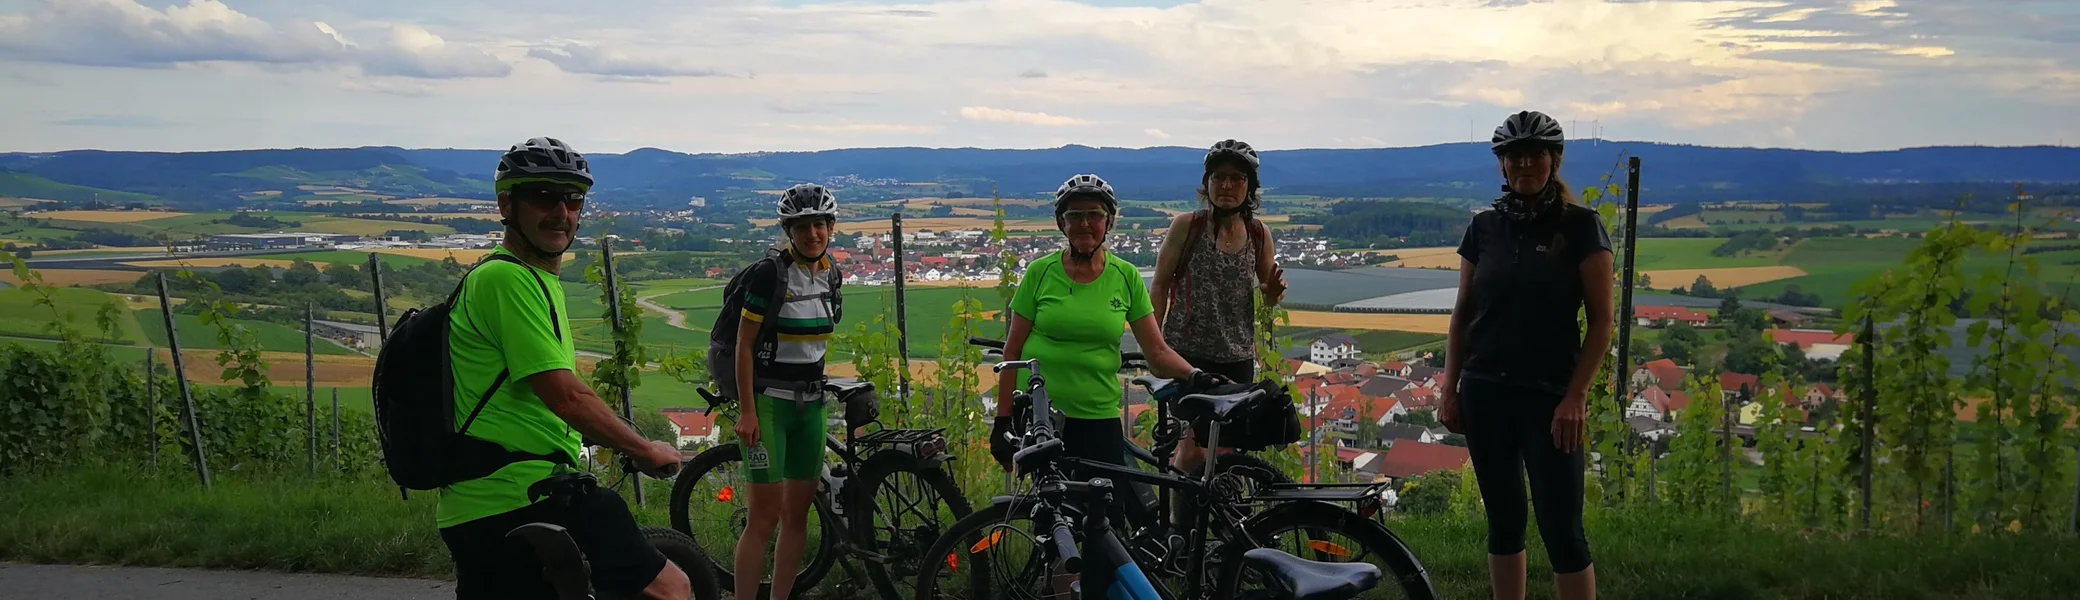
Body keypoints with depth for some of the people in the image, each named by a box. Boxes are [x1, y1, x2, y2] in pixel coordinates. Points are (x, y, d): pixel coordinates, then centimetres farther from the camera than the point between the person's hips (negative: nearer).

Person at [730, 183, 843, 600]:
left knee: (798, 514, 9)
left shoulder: (829, 275, 7)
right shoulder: (770, 276, -13)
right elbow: (744, 344, -12)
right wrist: (747, 411, -16)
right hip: (769, 403, -6)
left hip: (810, 405, 7)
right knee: (765, 515, -7)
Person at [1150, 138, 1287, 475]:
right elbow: (1160, 286, -2)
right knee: (1193, 450, -11)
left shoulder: (1259, 234, 4)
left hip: (1237, 358, 4)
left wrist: (1272, 292, -9)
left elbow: (1268, 295, 15)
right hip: (1187, 353, -3)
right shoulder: (1186, 226, -6)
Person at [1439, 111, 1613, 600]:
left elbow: (1601, 320, -5)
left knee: (1560, 528, -4)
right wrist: (1450, 388, 5)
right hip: (1485, 393, 4)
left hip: (1550, 397, -4)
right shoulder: (1484, 226, 7)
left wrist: (1575, 397, -13)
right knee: (1503, 521, 12)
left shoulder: (1580, 226, -4)